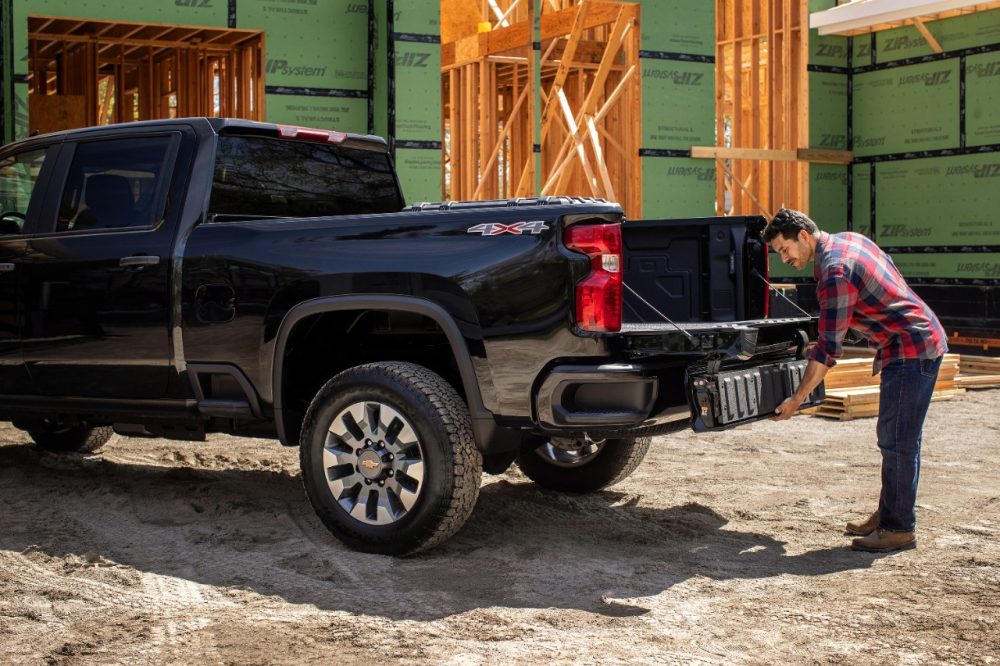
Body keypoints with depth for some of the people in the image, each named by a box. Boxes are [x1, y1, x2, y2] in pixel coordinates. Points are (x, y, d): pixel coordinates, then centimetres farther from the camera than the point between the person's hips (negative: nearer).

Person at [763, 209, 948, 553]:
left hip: (911, 350, -11)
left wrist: (796, 399, -16)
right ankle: (888, 514, 23)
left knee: (897, 441, -7)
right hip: (920, 342, 11)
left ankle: (899, 528, -1)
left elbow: (828, 347, -22)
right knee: (894, 438, 15)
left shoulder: (835, 272, -22)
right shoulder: (848, 239, 7)